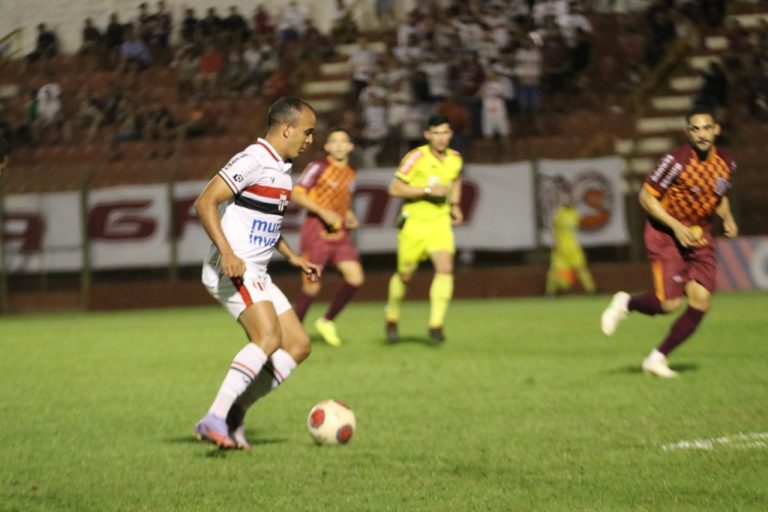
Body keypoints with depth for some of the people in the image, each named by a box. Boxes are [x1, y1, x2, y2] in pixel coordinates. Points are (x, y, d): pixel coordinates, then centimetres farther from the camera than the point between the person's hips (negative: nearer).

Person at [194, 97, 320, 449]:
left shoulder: (281, 167, 18)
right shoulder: (253, 161, -12)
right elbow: (204, 203, -19)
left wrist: (291, 256, 26)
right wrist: (227, 253, -28)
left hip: (255, 276, 10)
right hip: (232, 271, -10)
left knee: (299, 345, 4)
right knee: (269, 337, -27)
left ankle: (233, 416, 3)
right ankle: (215, 418, -29)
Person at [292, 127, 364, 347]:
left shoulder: (350, 174, 14)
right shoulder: (318, 167, -7)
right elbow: (296, 194, -12)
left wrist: (350, 217, 8)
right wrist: (323, 212, -21)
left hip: (339, 232, 6)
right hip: (316, 230, -6)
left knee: (355, 278, -9)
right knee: (312, 287, -6)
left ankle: (327, 321, 10)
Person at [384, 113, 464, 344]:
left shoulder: (455, 159, 2)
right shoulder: (416, 158, -15)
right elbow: (395, 188, -17)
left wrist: (455, 205, 10)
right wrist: (427, 190, -24)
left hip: (440, 222, 3)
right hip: (414, 221, -3)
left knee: (445, 268, -19)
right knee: (405, 275, 7)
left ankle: (435, 325, -15)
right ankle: (391, 318, 33)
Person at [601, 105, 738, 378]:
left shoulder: (726, 164, -1)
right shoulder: (676, 161, -20)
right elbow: (646, 197, -15)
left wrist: (727, 218, -2)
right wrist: (677, 227, -22)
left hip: (699, 235, 6)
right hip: (666, 233, -6)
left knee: (700, 302, -5)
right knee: (670, 303, -14)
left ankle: (657, 358, 9)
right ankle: (626, 303, 18)